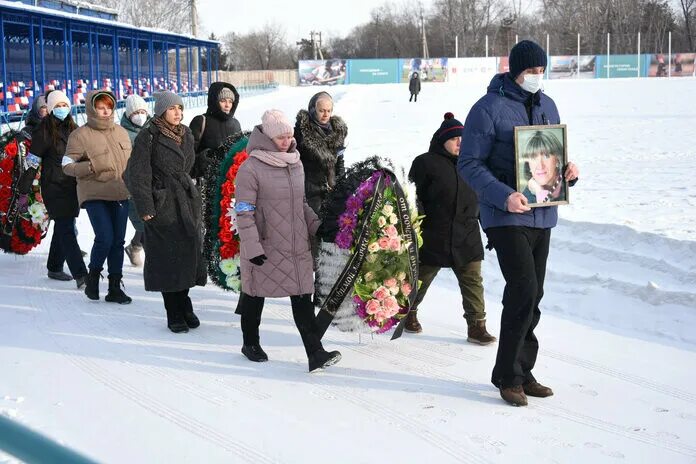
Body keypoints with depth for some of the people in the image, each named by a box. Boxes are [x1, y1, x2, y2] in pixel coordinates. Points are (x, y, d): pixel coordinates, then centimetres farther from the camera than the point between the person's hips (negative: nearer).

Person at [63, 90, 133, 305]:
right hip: (95, 196, -5)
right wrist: (91, 167, -20)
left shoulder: (121, 132, 10)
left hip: (121, 195, 5)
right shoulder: (80, 135, -6)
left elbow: (130, 160, 21)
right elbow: (67, 166, -6)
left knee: (118, 241, 7)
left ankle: (115, 286, 16)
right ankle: (93, 277, 10)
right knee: (105, 238, -15)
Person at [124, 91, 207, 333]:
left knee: (188, 255, 7)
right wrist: (145, 208, -13)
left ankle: (183, 307, 20)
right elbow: (138, 175, -9)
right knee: (168, 259, -3)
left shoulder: (187, 135, 12)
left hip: (188, 203, 6)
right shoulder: (148, 137, -7)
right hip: (163, 206, -6)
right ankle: (175, 315, 5)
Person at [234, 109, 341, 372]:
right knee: (255, 295, 12)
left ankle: (315, 353, 0)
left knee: (303, 297, 0)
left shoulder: (296, 164, 8)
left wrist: (317, 227, 11)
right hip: (264, 248, -5)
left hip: (297, 247, 5)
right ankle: (250, 343, 33)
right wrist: (253, 248, -18)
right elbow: (244, 213, -14)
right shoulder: (251, 168, -13)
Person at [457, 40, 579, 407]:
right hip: (506, 216, -7)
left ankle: (522, 372, 23)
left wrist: (568, 172, -1)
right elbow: (469, 164, -11)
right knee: (524, 290, -15)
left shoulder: (547, 106, 13)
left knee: (531, 295, 11)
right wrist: (503, 196, -23)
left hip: (543, 215, 7)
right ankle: (507, 375, -1)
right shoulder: (489, 108, -9)